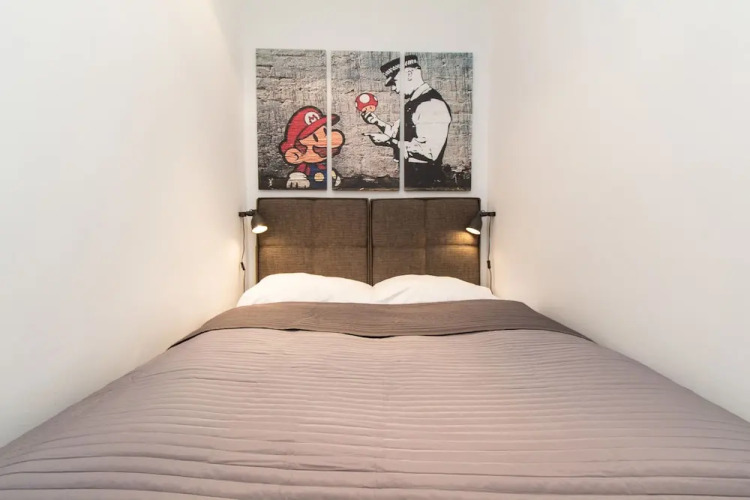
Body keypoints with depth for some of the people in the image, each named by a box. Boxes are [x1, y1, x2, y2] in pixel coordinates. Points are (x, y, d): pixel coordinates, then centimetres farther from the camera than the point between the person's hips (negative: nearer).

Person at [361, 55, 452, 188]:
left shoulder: (432, 104, -19)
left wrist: (390, 142, -22)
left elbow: (429, 152, -26)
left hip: (425, 179, -9)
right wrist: (378, 122, 5)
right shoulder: (412, 103, 11)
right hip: (409, 174, 9)